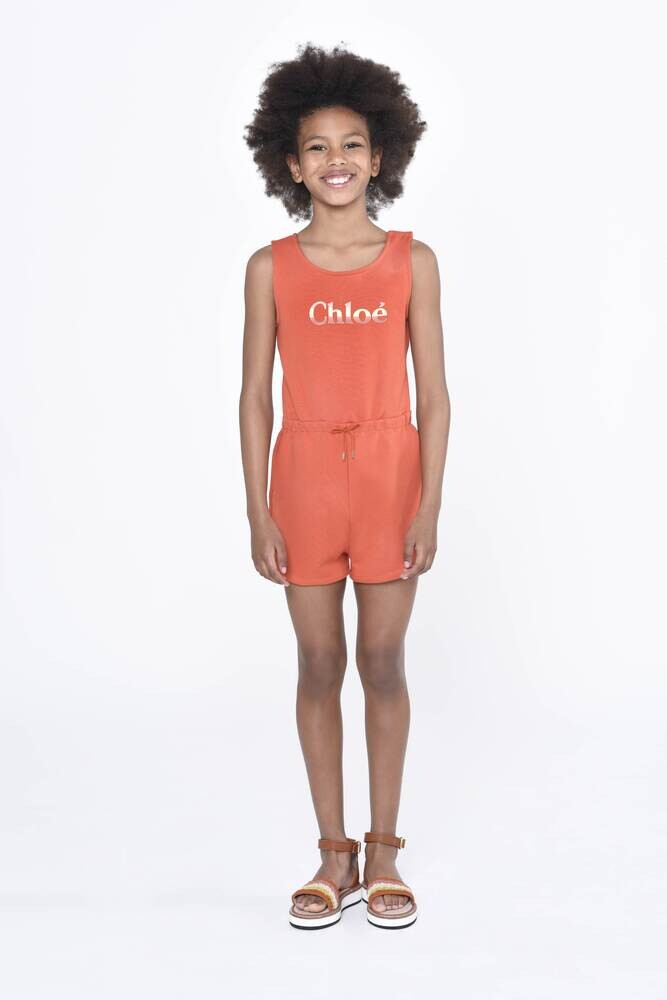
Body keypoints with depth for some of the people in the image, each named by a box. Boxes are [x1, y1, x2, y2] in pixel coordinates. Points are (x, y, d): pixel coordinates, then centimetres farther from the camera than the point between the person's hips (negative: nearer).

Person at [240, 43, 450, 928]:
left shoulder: (412, 262, 2)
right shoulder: (271, 269, 2)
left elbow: (433, 393, 0)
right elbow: (255, 396, 2)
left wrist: (430, 505, -7)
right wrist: (258, 512, -4)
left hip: (391, 474, 0)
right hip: (305, 475, 1)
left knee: (383, 664, 6)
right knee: (320, 667, 7)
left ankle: (384, 853, 22)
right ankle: (335, 855, 22)